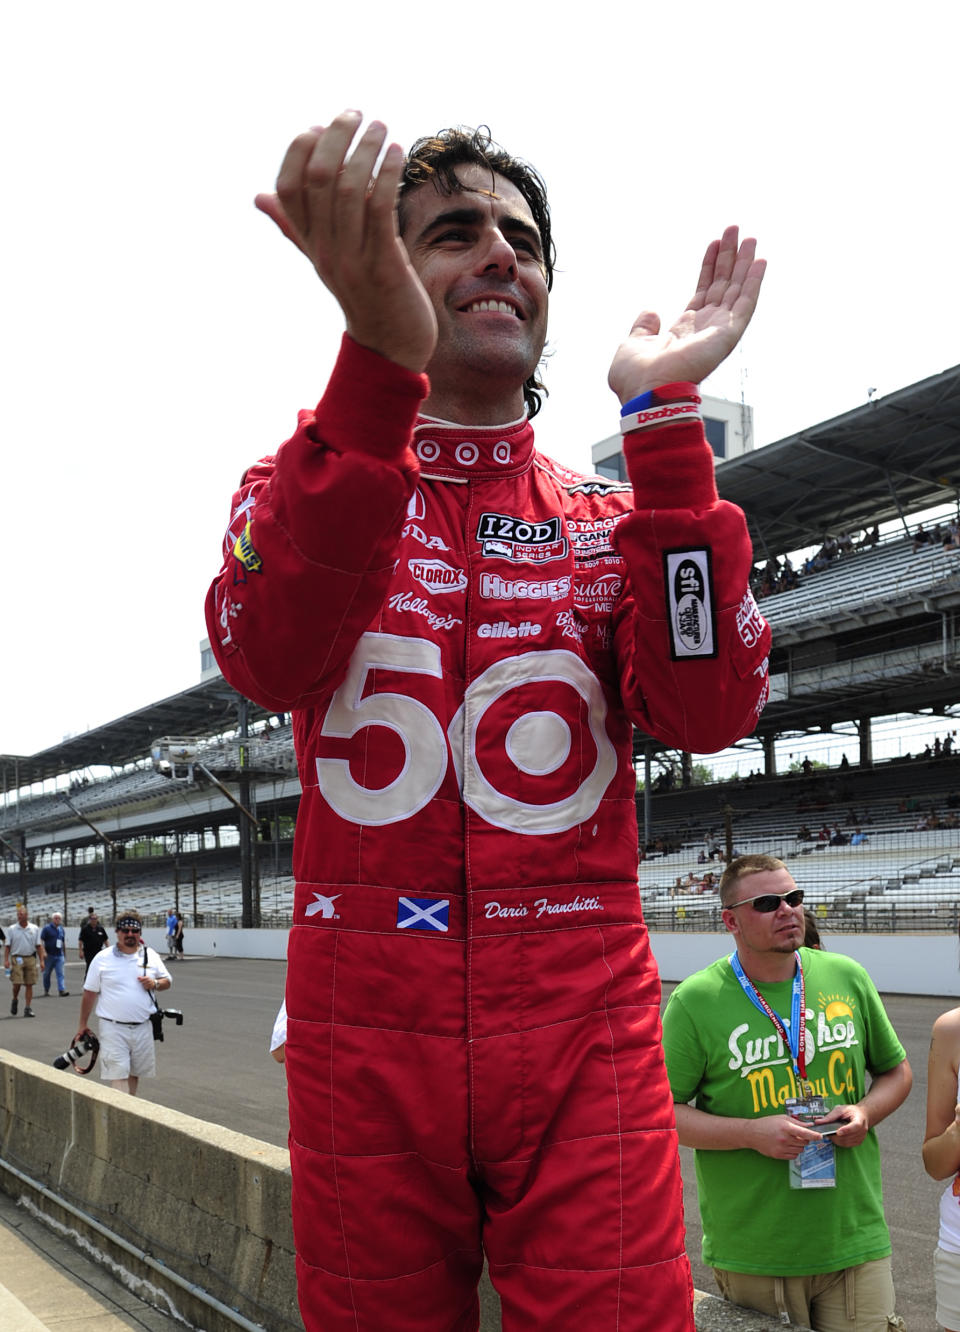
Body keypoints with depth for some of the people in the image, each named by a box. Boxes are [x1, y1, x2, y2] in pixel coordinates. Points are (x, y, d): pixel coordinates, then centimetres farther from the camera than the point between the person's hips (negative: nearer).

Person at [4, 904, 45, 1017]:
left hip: (31, 958, 1)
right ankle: (15, 1000, 20)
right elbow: (7, 946, 4)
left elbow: (39, 945, 7)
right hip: (17, 959, -1)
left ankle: (27, 1008, 5)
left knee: (29, 984, 0)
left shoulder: (35, 929, 6)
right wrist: (6, 960, -7)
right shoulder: (12, 929, 4)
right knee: (17, 983, -9)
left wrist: (41, 960, 1)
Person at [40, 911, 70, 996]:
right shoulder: (47, 928, -3)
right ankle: (46, 991, 21)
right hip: (49, 955, -3)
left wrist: (65, 954, 21)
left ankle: (62, 990, -15)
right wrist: (43, 952, -19)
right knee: (47, 973, 8)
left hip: (59, 955, 3)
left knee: (60, 973, -8)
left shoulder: (62, 929, 12)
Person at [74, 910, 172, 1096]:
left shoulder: (150, 956, 6)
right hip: (113, 1028, -3)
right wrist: (83, 1025, 5)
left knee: (134, 1073, 13)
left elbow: (167, 981, 15)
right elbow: (89, 993, 3)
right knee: (118, 1075, -9)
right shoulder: (102, 959, -2)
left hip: (143, 1027, 3)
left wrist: (155, 984, -8)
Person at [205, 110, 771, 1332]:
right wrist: (381, 357, -31)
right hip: (364, 1039, 0)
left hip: (585, 1034, 1)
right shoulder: (303, 484, 4)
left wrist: (663, 417, -17)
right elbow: (265, 661, -19)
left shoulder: (613, 517, 8)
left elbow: (711, 711, -11)